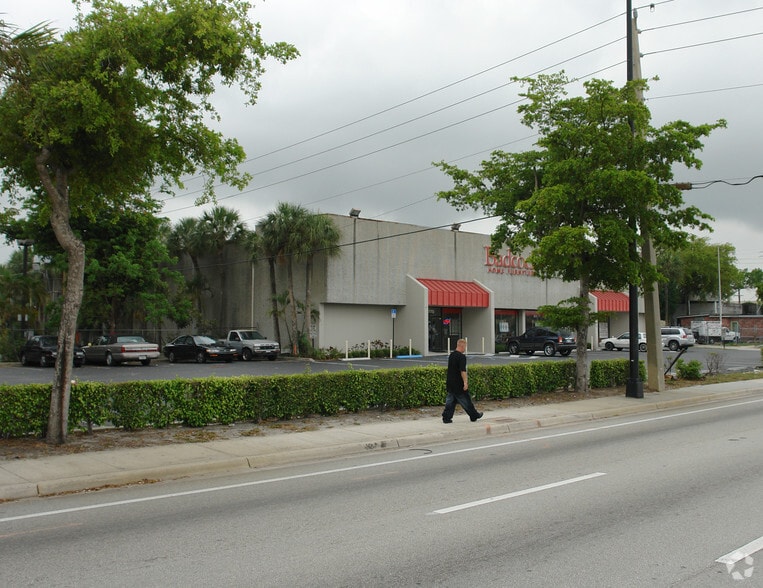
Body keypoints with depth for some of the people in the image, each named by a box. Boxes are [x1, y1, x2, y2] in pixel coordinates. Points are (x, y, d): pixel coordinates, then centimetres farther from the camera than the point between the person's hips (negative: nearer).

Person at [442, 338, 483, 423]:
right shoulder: (461, 357, -17)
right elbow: (463, 371, -23)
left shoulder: (451, 355, 11)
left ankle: (446, 418, 3)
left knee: (450, 401, 8)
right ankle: (474, 416, 19)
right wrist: (465, 382, -21)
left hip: (450, 383, 8)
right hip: (458, 384, -8)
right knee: (466, 401, 6)